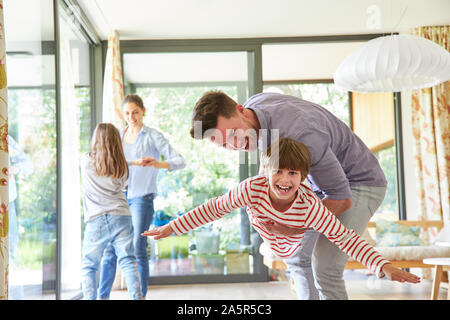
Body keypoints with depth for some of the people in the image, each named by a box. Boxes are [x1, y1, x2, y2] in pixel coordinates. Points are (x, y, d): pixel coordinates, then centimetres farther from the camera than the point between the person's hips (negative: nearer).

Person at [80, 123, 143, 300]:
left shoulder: (86, 160, 5)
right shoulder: (122, 165, 8)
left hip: (95, 220, -1)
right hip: (121, 216, 1)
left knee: (88, 266, 9)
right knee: (128, 262, 0)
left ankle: (90, 298, 2)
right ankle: (137, 297, -5)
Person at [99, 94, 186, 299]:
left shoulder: (153, 136, -2)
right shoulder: (118, 136, 13)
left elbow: (179, 161, -11)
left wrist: (160, 164, -30)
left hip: (141, 197, -4)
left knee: (138, 249, -6)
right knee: (109, 249, 3)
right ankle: (103, 296, 12)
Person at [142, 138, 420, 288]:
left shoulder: (312, 207, -41)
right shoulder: (253, 188, -38)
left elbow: (346, 238, -35)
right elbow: (216, 207, -24)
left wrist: (385, 267, -46)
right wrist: (172, 227, -21)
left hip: (297, 245, -1)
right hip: (266, 242, 1)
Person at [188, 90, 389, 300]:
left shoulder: (302, 138, -39)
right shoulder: (253, 105, -13)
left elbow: (342, 200, -28)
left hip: (359, 183, -8)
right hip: (326, 178, 8)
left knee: (325, 268, -22)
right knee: (296, 254, 12)